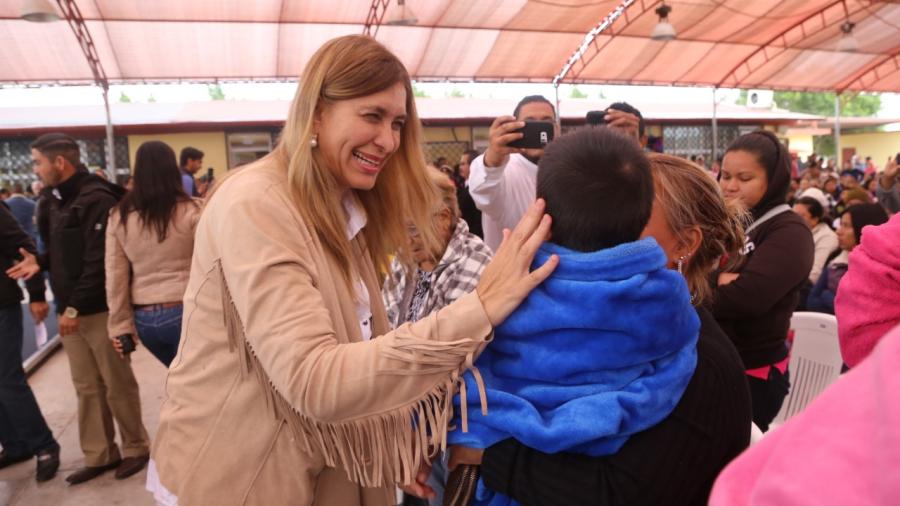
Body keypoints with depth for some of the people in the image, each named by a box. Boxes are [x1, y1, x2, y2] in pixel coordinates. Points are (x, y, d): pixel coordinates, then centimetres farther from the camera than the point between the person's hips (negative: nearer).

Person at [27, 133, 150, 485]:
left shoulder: (97, 200, -15)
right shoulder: (55, 201, 13)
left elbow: (99, 262, -20)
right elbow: (62, 254, 18)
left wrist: (76, 307, -20)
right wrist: (40, 262, -2)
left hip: (100, 309, -8)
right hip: (69, 310, 8)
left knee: (117, 385, 5)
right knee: (86, 387, 14)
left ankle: (136, 448, 21)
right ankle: (99, 456, 25)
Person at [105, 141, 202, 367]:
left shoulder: (119, 217, 3)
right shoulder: (189, 211, -8)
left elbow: (114, 277, 4)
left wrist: (120, 325, 11)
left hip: (144, 318, 4)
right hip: (184, 312, -4)